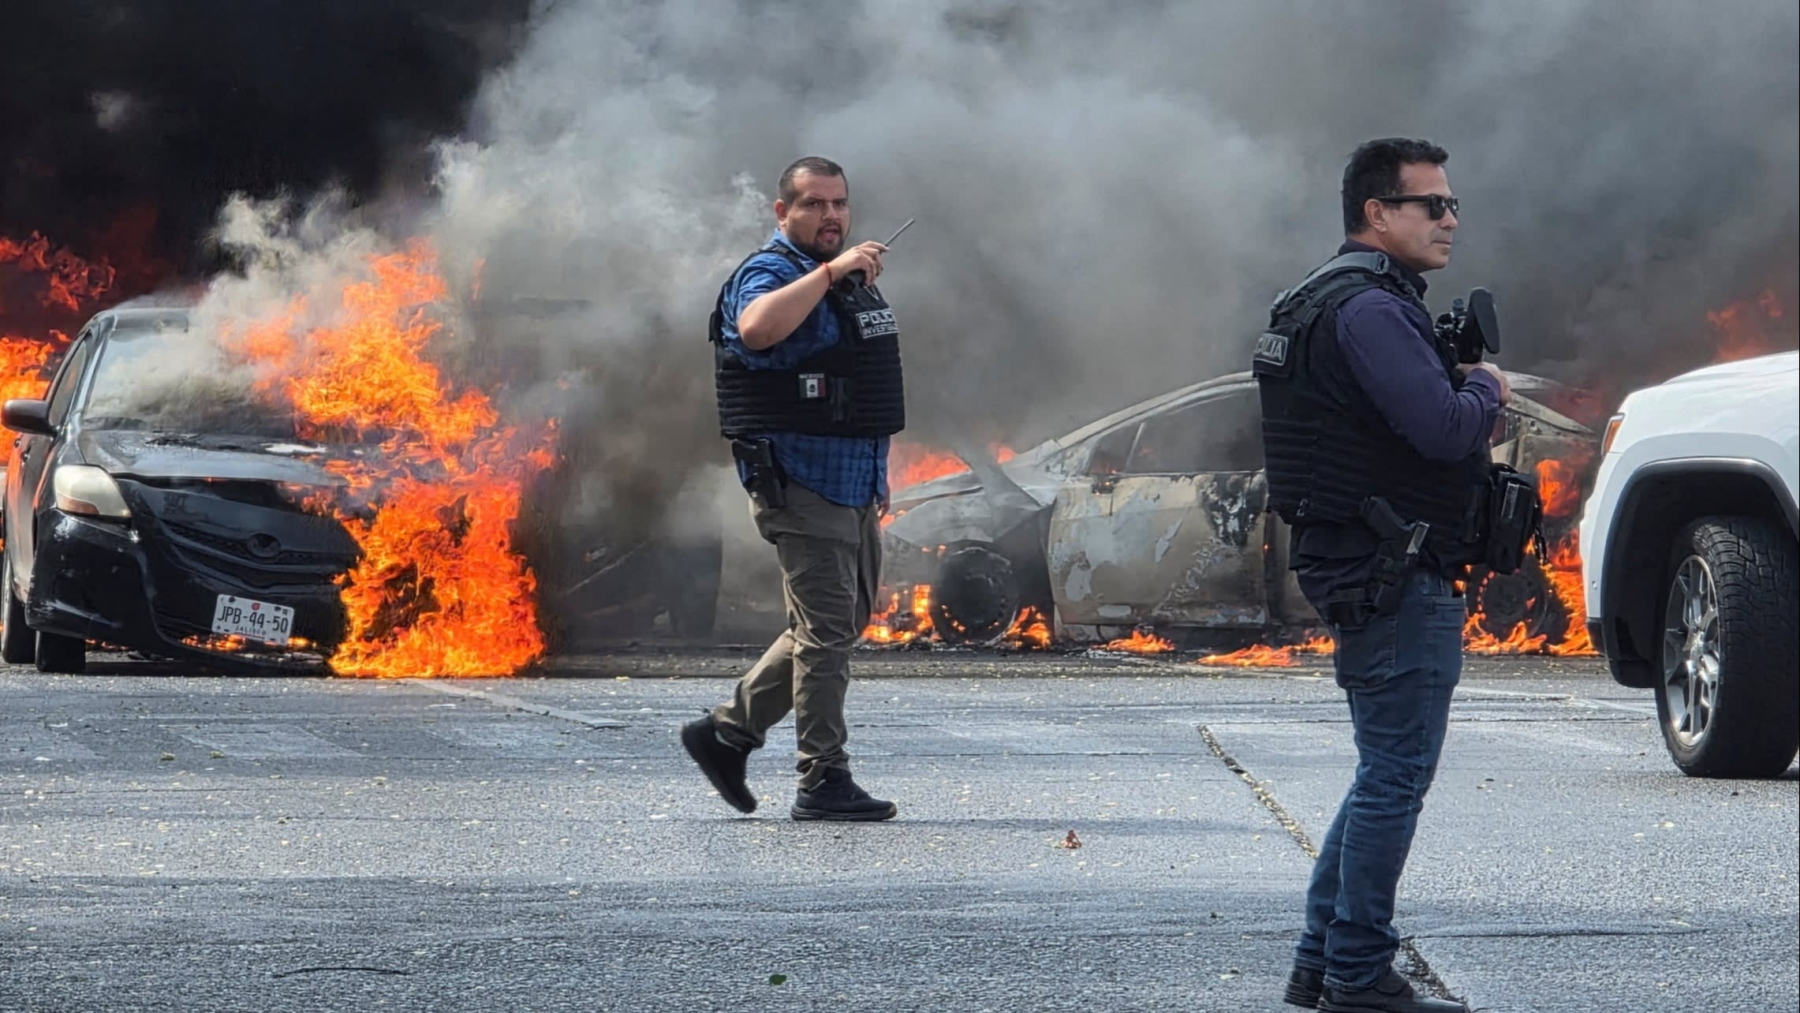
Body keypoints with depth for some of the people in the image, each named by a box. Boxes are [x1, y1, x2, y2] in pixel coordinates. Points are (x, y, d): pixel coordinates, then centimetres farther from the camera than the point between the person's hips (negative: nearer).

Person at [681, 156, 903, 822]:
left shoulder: (850, 278, 19)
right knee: (827, 632, -9)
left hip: (852, 487, 9)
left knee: (843, 625, 13)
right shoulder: (769, 274, -11)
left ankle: (726, 732, 22)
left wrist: (876, 477, 25)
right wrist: (830, 271, -33)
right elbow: (758, 328, -37)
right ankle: (823, 784, -4)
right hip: (800, 486, -9)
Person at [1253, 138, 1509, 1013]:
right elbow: (1444, 428, -26)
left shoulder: (1329, 302, 19)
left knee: (1386, 772, 17)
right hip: (1393, 578, -11)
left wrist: (1463, 387, 5)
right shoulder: (1368, 309, -17)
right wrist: (1486, 390, -6)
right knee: (1396, 776, -7)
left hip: (1365, 572, 11)